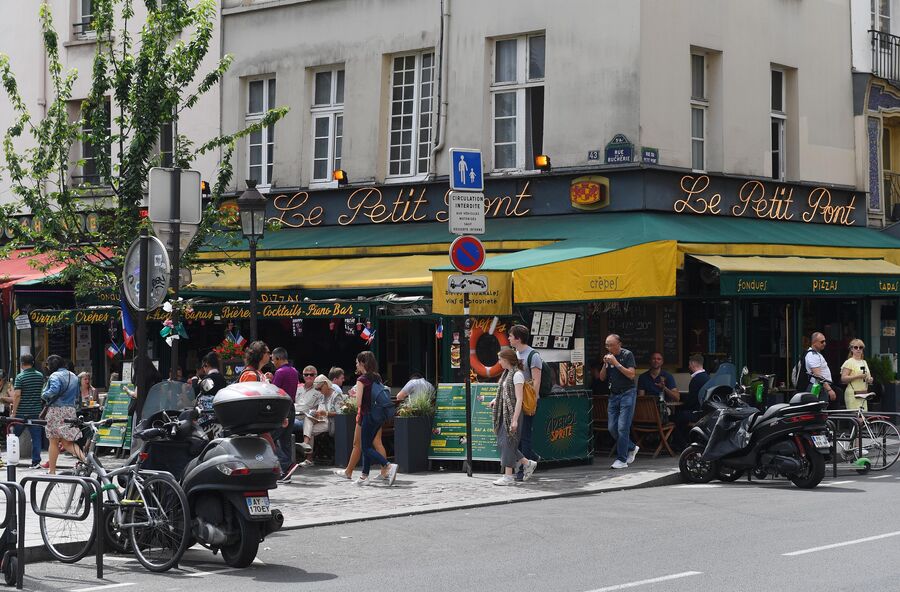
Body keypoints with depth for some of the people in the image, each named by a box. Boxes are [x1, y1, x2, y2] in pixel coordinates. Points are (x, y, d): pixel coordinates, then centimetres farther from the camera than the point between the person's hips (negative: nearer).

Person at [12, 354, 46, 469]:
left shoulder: (20, 377, -10)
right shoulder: (40, 376, 5)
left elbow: (17, 395, -15)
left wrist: (14, 412, -11)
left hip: (21, 412, -3)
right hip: (36, 411, 3)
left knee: (15, 435, 10)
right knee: (36, 437, 4)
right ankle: (36, 461, -1)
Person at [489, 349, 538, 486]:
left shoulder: (517, 375, -14)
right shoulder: (507, 373, 14)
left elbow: (519, 399, -18)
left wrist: (515, 419, -22)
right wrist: (496, 400, 11)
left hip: (513, 412, -9)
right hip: (504, 413, 9)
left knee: (507, 442, -6)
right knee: (501, 443, 9)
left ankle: (508, 476, -1)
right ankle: (527, 463, 19)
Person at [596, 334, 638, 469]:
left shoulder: (627, 355, -6)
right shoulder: (609, 356, 12)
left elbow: (631, 375, -15)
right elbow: (602, 377, 11)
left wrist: (616, 363, -19)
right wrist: (605, 364, -6)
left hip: (627, 393, -7)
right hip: (613, 395, 7)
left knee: (623, 427, -11)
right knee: (612, 427, 3)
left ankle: (622, 460, -8)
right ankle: (631, 448, 24)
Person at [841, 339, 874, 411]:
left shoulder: (864, 362, 17)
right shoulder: (849, 362, -5)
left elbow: (868, 376, 28)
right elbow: (843, 378, -15)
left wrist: (870, 379, 4)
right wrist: (858, 376, -21)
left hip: (863, 394, 7)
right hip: (853, 394, -7)